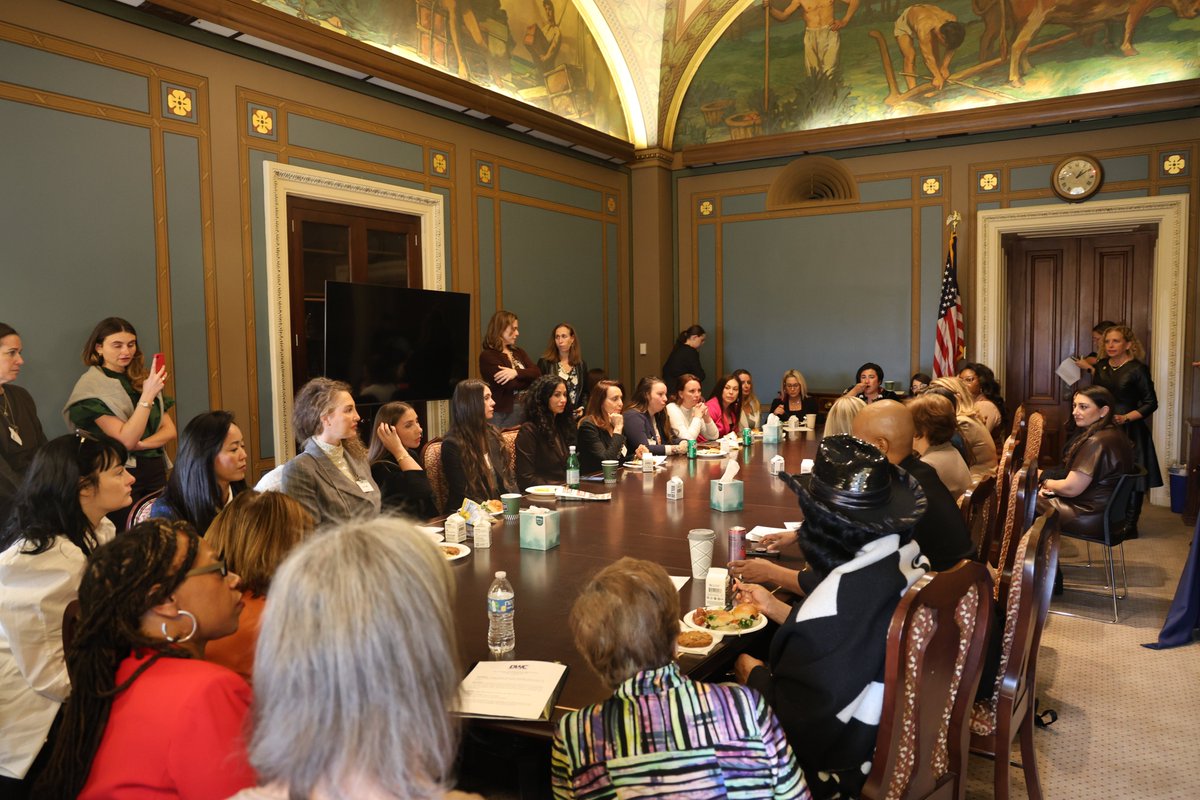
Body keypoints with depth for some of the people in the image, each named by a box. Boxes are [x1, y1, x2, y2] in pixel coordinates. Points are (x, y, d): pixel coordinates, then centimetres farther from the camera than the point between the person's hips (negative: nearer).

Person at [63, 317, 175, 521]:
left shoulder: (141, 380, 9)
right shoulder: (92, 387, -7)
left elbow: (170, 430, 5)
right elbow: (126, 439, -16)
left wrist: (140, 444, -13)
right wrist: (147, 396, -24)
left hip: (156, 471, 5)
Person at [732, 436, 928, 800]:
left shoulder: (841, 593, -34)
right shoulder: (910, 558, -8)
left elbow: (791, 712, -24)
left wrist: (752, 673, -5)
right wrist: (775, 607, 9)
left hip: (837, 767, -8)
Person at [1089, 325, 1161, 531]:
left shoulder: (1138, 369, -8)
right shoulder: (1101, 366, 8)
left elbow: (1151, 403, -6)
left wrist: (1126, 417, -16)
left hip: (1129, 431, -5)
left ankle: (1130, 524, 10)